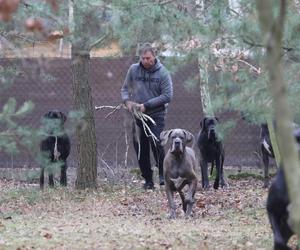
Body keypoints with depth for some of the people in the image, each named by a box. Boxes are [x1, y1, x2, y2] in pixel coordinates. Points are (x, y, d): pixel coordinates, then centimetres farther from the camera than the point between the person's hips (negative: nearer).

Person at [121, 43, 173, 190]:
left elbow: (167, 96, -11)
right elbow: (125, 88, 13)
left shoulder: (162, 73, -6)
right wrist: (127, 101, -9)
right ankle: (148, 180, 13)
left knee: (156, 144, -18)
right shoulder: (133, 70, 2)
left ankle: (163, 174, -1)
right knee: (140, 149, 3)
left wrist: (146, 105, -16)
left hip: (156, 115, -3)